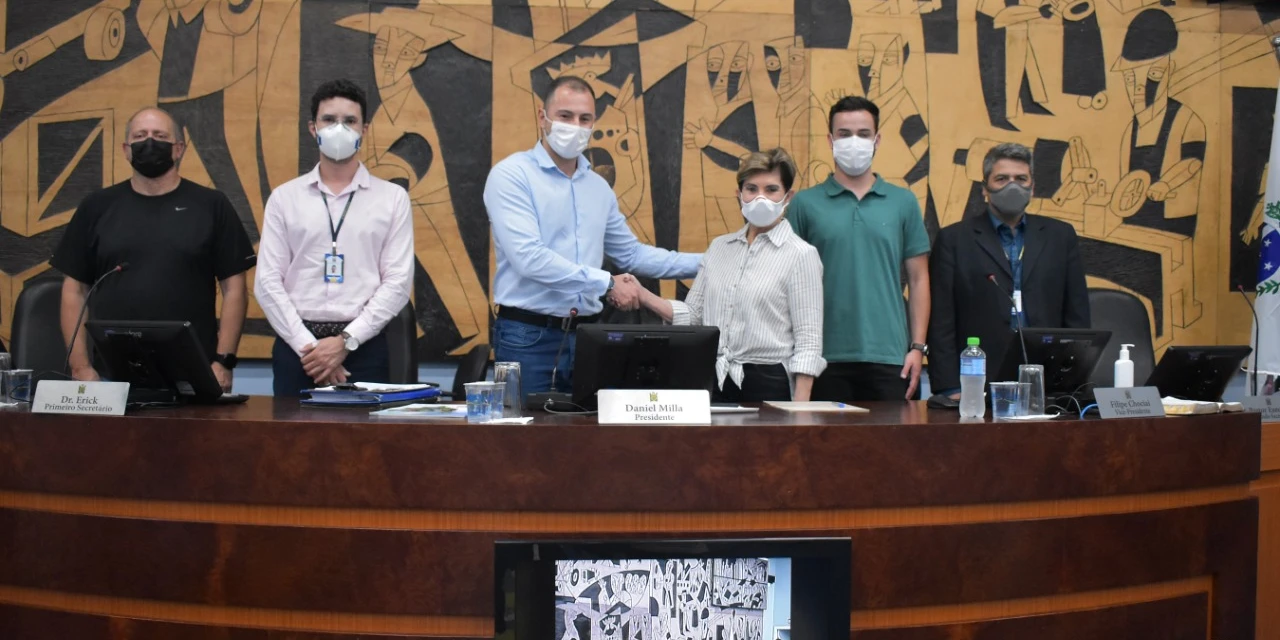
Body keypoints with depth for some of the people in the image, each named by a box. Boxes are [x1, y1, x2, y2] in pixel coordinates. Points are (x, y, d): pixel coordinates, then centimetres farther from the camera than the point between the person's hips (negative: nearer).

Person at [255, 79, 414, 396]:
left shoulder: (392, 198, 4)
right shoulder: (284, 198, 8)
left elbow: (398, 281, -3)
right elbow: (268, 281, 2)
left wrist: (346, 341, -11)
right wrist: (307, 345, -9)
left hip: (363, 347, -1)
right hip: (296, 347, 1)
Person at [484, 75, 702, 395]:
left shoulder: (599, 187, 13)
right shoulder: (511, 175, -8)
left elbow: (631, 254, 23)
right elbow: (528, 257, -20)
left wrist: (706, 263, 19)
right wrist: (606, 284, -16)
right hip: (528, 336, -5)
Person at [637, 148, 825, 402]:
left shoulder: (801, 255, -6)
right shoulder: (719, 247, 10)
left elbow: (808, 341, -9)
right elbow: (692, 316, 9)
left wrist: (800, 413, -15)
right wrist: (643, 296, -4)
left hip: (768, 384, -4)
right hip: (714, 381, 4)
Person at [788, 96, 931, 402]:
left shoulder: (904, 202, 8)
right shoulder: (804, 204, 4)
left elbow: (918, 279, 8)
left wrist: (918, 347, 1)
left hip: (889, 356, 1)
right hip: (826, 357, -1)